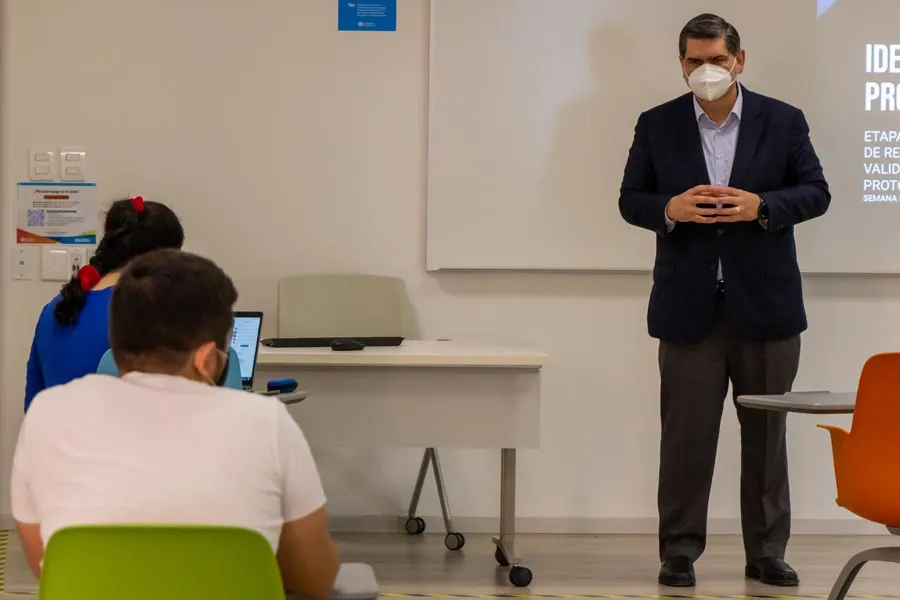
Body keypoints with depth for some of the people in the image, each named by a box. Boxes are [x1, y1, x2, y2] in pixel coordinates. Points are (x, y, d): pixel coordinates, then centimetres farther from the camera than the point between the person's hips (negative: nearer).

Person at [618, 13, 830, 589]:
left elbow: (816, 192, 2)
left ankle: (767, 552, 18)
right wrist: (669, 209, -16)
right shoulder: (657, 125, 4)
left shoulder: (783, 120, 3)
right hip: (689, 305, 0)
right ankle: (679, 551, 11)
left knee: (766, 433, 8)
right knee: (685, 433, 2)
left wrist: (760, 206, -16)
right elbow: (631, 200, 6)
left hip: (765, 303, 0)